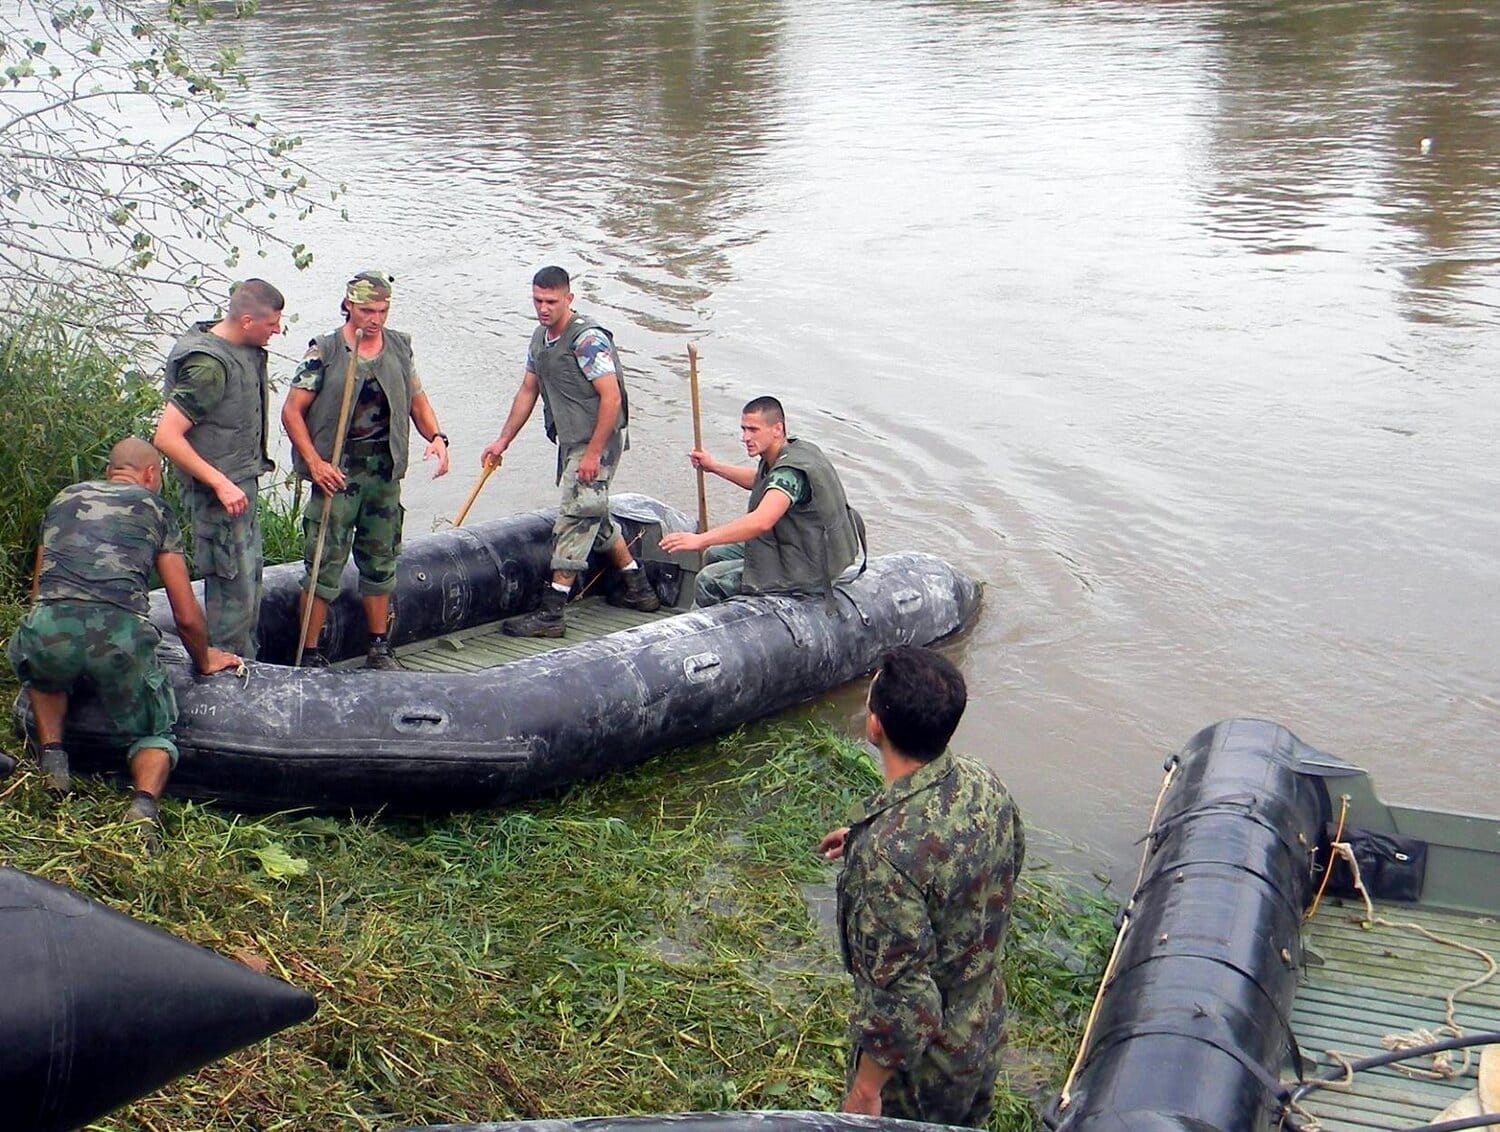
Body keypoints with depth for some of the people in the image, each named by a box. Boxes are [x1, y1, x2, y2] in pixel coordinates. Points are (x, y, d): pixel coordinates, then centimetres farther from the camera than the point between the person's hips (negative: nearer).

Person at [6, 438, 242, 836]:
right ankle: (144, 801, -9)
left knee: (40, 674, 39)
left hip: (48, 628, 2)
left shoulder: (65, 498, 29)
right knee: (153, 733, 20)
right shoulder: (155, 509, 21)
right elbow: (187, 617, 19)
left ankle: (52, 759, 20)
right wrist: (205, 661, 38)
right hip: (122, 635, -2)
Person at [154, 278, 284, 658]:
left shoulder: (247, 350, 6)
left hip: (242, 484, 10)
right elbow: (166, 437, -26)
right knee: (233, 589, -4)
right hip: (217, 494, -10)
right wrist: (220, 483, -26)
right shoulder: (209, 365, -23)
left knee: (249, 580, 18)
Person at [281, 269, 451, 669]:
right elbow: (292, 411, -6)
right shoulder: (325, 351, -5)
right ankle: (309, 654, 3)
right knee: (325, 564, -4)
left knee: (380, 561, 12)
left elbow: (417, 400, 16)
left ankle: (379, 649, 23)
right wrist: (315, 462, -16)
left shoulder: (400, 347, 9)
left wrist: (436, 437, -3)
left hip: (385, 472, 5)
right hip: (336, 472, -5)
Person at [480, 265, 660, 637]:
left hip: (600, 440, -10)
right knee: (593, 515, 19)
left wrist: (593, 453, -23)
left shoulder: (588, 338, -18)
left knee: (575, 516, -10)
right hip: (570, 441, 10)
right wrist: (502, 441, 19)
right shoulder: (540, 337, 11)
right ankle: (638, 588, 32)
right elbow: (528, 391, 19)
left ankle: (550, 612, -10)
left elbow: (611, 398, -22)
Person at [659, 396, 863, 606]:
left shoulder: (791, 470, -29)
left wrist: (700, 539, -46)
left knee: (709, 581, -13)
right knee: (715, 555, 17)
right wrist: (714, 466, 23)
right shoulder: (795, 448, 3)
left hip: (806, 570, -10)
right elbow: (759, 480, 26)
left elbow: (761, 522, -45)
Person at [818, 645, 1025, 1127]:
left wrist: (865, 1089, -16)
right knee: (963, 1124, 29)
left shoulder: (886, 855, -38)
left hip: (920, 1057, -6)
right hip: (986, 1028, 6)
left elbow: (904, 1004, -32)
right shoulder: (985, 784, -14)